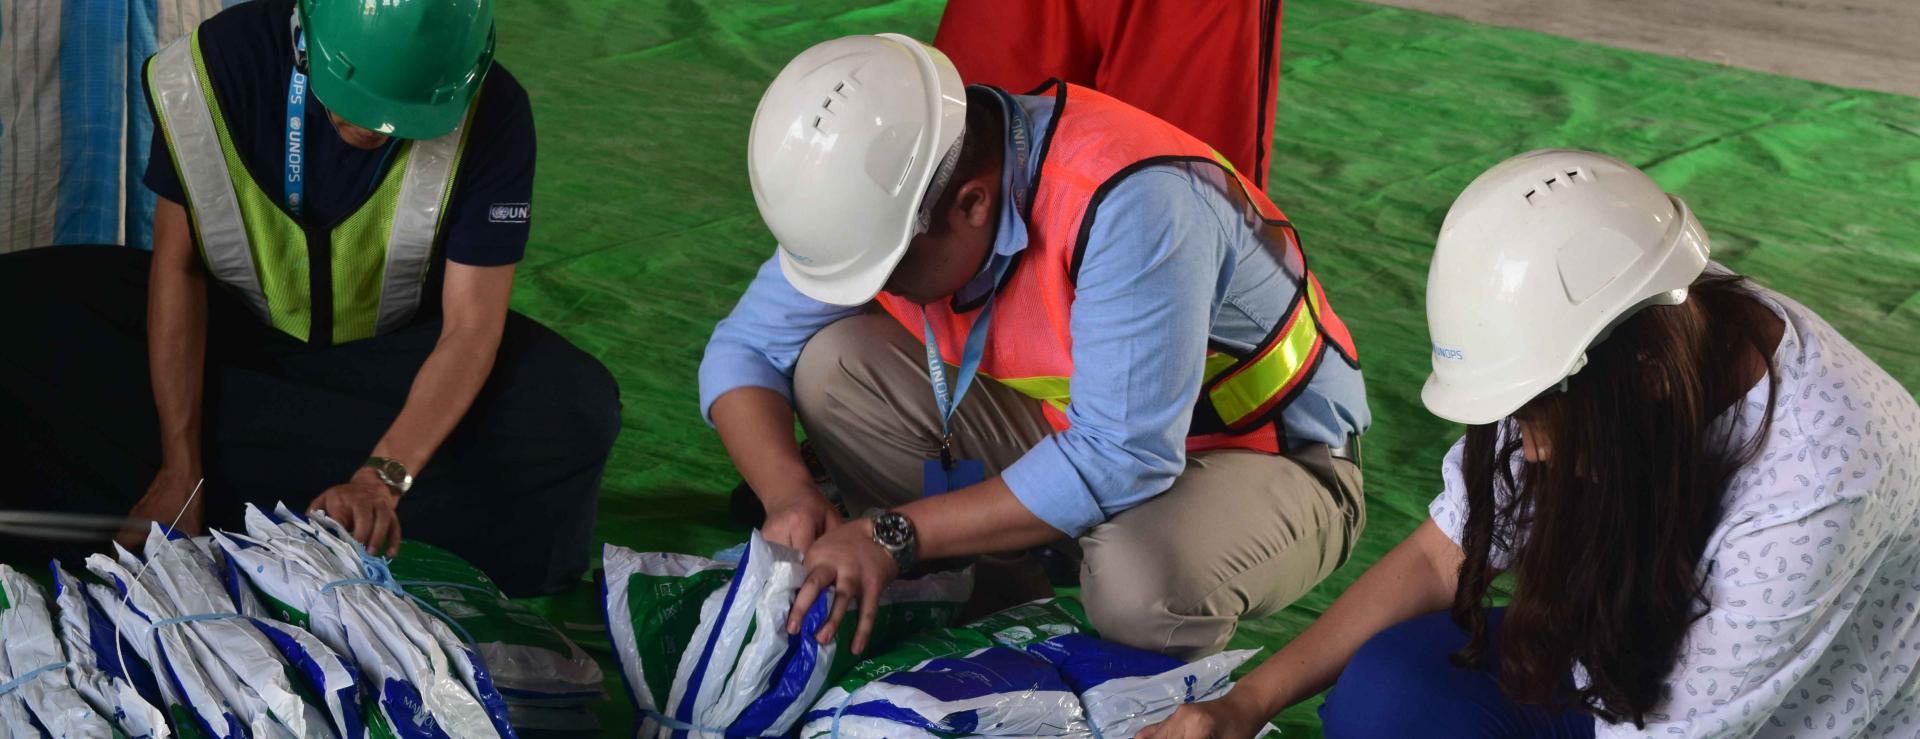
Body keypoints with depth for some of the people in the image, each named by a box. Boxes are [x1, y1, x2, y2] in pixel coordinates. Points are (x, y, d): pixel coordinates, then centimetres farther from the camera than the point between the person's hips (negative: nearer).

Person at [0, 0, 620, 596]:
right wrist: (180, 469, -23)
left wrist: (381, 479, -40)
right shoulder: (224, 61, -25)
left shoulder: (490, 116, -26)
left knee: (578, 412, -30)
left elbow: (471, 327, -25)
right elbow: (176, 263, -17)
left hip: (393, 348, 0)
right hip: (232, 327, 1)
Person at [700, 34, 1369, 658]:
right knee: (832, 366, -12)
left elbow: (1121, 461, -38)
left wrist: (894, 534, -36)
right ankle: (1004, 605, -1)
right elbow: (742, 349, -5)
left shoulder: (1129, 204, -36)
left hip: (1271, 456, -6)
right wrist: (788, 495, -25)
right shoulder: (883, 189, -14)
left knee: (1143, 582, -40)